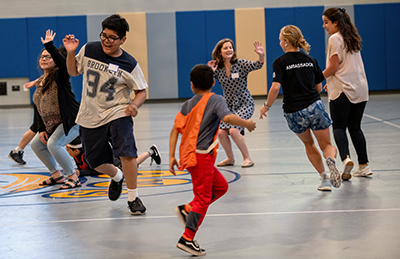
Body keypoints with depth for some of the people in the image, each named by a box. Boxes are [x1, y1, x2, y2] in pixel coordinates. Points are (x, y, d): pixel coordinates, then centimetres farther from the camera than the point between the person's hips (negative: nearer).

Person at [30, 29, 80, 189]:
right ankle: (56, 175, 21)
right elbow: (37, 108, 12)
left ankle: (73, 178, -13)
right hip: (51, 124, 9)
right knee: (36, 145, 12)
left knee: (54, 144, -25)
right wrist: (41, 130, 4)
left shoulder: (60, 76, -12)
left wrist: (49, 46, -41)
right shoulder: (40, 82, 11)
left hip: (71, 121, -9)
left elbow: (64, 64, -37)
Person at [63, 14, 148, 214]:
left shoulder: (129, 64, -10)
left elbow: (141, 92, -3)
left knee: (126, 152, -23)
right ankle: (117, 177, 45)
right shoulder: (88, 50, -3)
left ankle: (133, 198, -5)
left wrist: (134, 104, -23)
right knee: (96, 162, 9)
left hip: (117, 113, -3)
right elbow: (73, 71, 13)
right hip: (90, 117, 3)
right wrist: (71, 53, -4)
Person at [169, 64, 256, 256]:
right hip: (201, 156, -7)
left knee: (221, 186, 20)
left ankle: (187, 210, 13)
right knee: (203, 198, -1)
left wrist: (171, 156, 10)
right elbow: (227, 118, -24)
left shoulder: (188, 104, 13)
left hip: (188, 154, 7)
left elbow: (175, 129, 8)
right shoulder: (216, 100, -4)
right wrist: (247, 124, -8)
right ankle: (187, 239, -2)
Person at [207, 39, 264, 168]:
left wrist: (261, 56, -46)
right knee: (221, 133, -8)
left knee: (233, 130, -22)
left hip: (244, 104, -4)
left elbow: (257, 65, -26)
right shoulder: (218, 68, -1)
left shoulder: (240, 64, -11)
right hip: (228, 105, 5)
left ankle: (247, 158, -3)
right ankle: (230, 158, 18)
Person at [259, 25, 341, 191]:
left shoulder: (280, 62, -3)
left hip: (293, 112, -1)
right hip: (315, 107, 2)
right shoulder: (310, 60, 9)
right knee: (327, 145, 10)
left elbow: (275, 87, -15)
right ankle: (330, 159, -26)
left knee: (309, 144, 23)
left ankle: (324, 178, 18)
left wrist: (267, 106, -2)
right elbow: (319, 87, 12)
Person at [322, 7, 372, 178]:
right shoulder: (352, 38, 16)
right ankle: (364, 166, 9)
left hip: (342, 91, -7)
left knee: (339, 127, -4)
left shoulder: (335, 39, -8)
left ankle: (346, 158, -25)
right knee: (355, 127, 12)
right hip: (360, 90, 7)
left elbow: (333, 67, -13)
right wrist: (332, 81, 23)